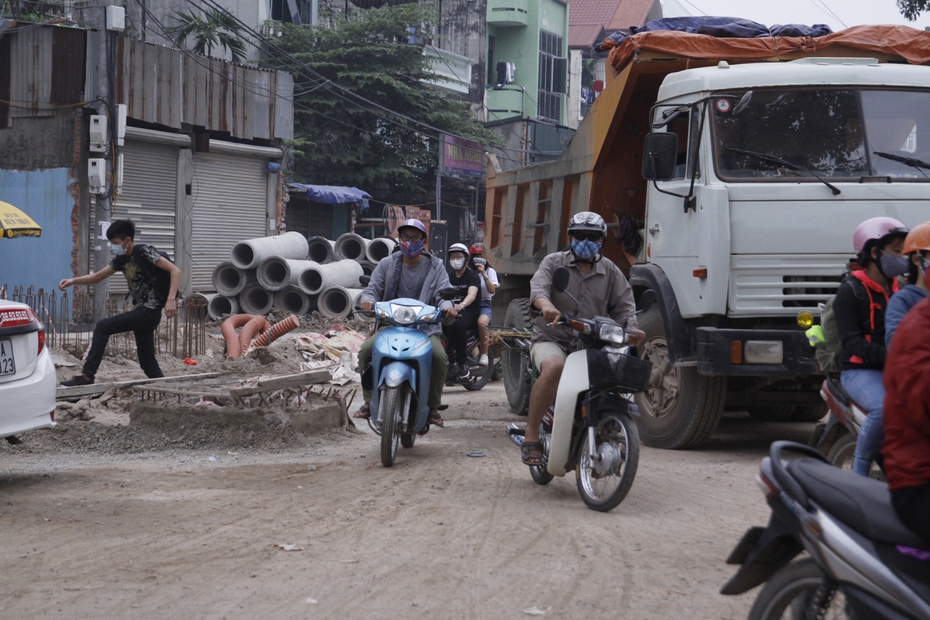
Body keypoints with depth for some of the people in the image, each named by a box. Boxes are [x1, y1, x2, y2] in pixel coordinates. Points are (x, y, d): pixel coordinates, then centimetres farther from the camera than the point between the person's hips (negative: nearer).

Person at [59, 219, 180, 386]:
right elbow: (97, 277, 18)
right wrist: (73, 281, 3)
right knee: (147, 361, 9)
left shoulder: (144, 252, -12)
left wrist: (171, 300, -28)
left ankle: (87, 376, -10)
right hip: (140, 311, 9)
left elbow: (175, 271, -18)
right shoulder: (121, 259, 12)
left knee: (103, 327, -13)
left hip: (149, 311, -9)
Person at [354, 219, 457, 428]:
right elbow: (372, 289, 5)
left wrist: (447, 306, -28)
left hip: (425, 327, -1)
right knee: (366, 350, -26)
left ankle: (433, 407, -9)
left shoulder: (435, 267, 7)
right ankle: (369, 401, -8)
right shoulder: (387, 264, 11)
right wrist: (368, 300, -21)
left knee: (440, 357, -30)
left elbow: (443, 293, -3)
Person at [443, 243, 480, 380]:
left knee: (458, 325, -37)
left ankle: (462, 363, -30)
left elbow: (472, 295, -21)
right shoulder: (449, 276, 18)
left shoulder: (472, 275, -2)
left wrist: (461, 305, -43)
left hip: (469, 312, -6)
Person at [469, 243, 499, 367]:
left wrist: (484, 274, -15)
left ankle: (484, 354, -24)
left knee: (482, 322, -37)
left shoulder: (490, 271, 7)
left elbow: (492, 290, -9)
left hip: (484, 304, -2)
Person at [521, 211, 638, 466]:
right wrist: (547, 305, -38)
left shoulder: (610, 271, 14)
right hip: (551, 339, -3)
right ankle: (531, 434, -26)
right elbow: (538, 287, -14)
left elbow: (624, 305, 5)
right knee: (554, 367, -37)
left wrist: (631, 329, -18)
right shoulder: (553, 263, 6)